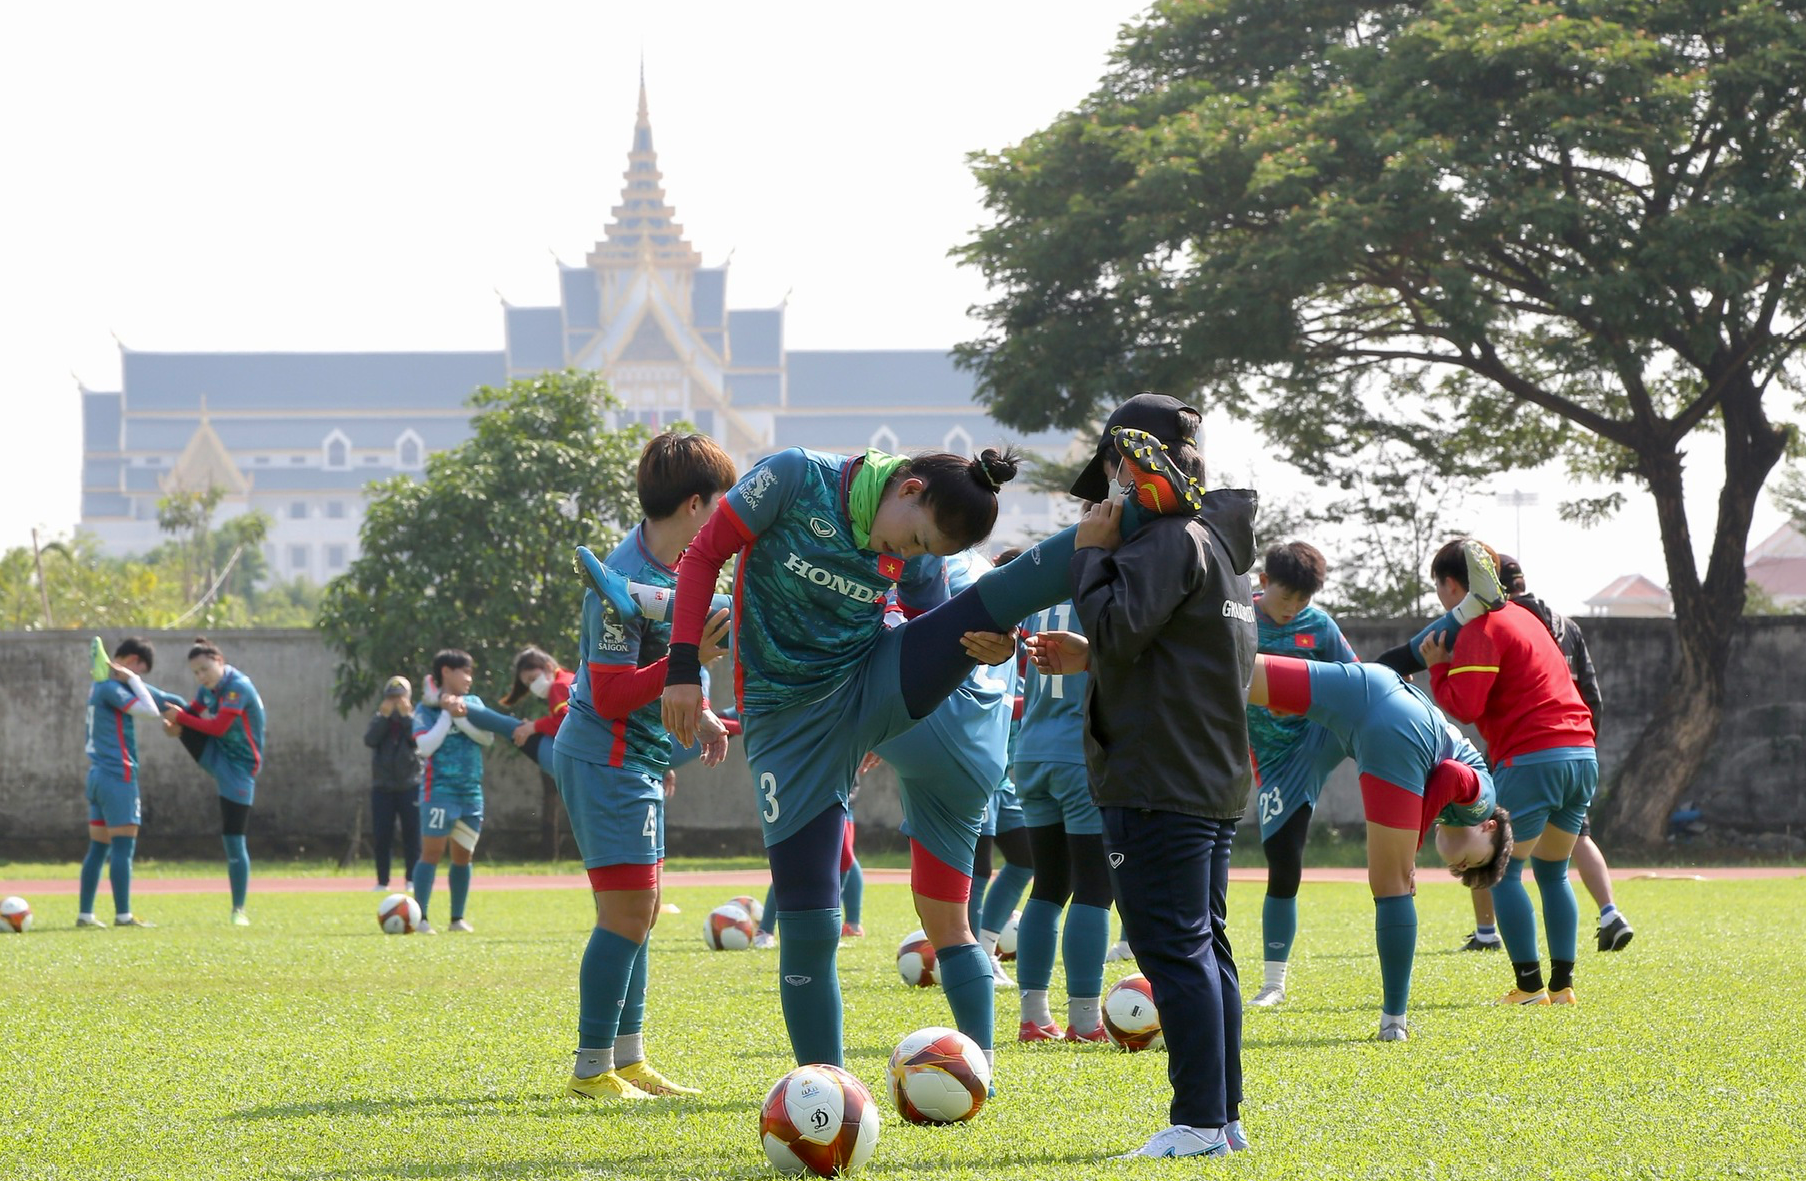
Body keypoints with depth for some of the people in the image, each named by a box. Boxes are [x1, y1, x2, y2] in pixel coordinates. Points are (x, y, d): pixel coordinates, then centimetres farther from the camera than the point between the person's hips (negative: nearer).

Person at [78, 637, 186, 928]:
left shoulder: (101, 686, 18)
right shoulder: (111, 687, -12)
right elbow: (148, 710, -19)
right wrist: (132, 679, -10)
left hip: (98, 775, 10)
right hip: (118, 776, -10)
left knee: (98, 848, 9)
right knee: (123, 846, -8)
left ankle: (85, 914, 8)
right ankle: (123, 915, -10)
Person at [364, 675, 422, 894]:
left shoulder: (414, 718, 4)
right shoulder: (378, 718, 8)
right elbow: (370, 739, -10)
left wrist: (406, 716, -18)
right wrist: (385, 716, -15)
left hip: (410, 784, -1)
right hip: (382, 786, 1)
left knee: (412, 834, -1)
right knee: (381, 835, 0)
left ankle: (411, 879, 6)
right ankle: (382, 881, 5)